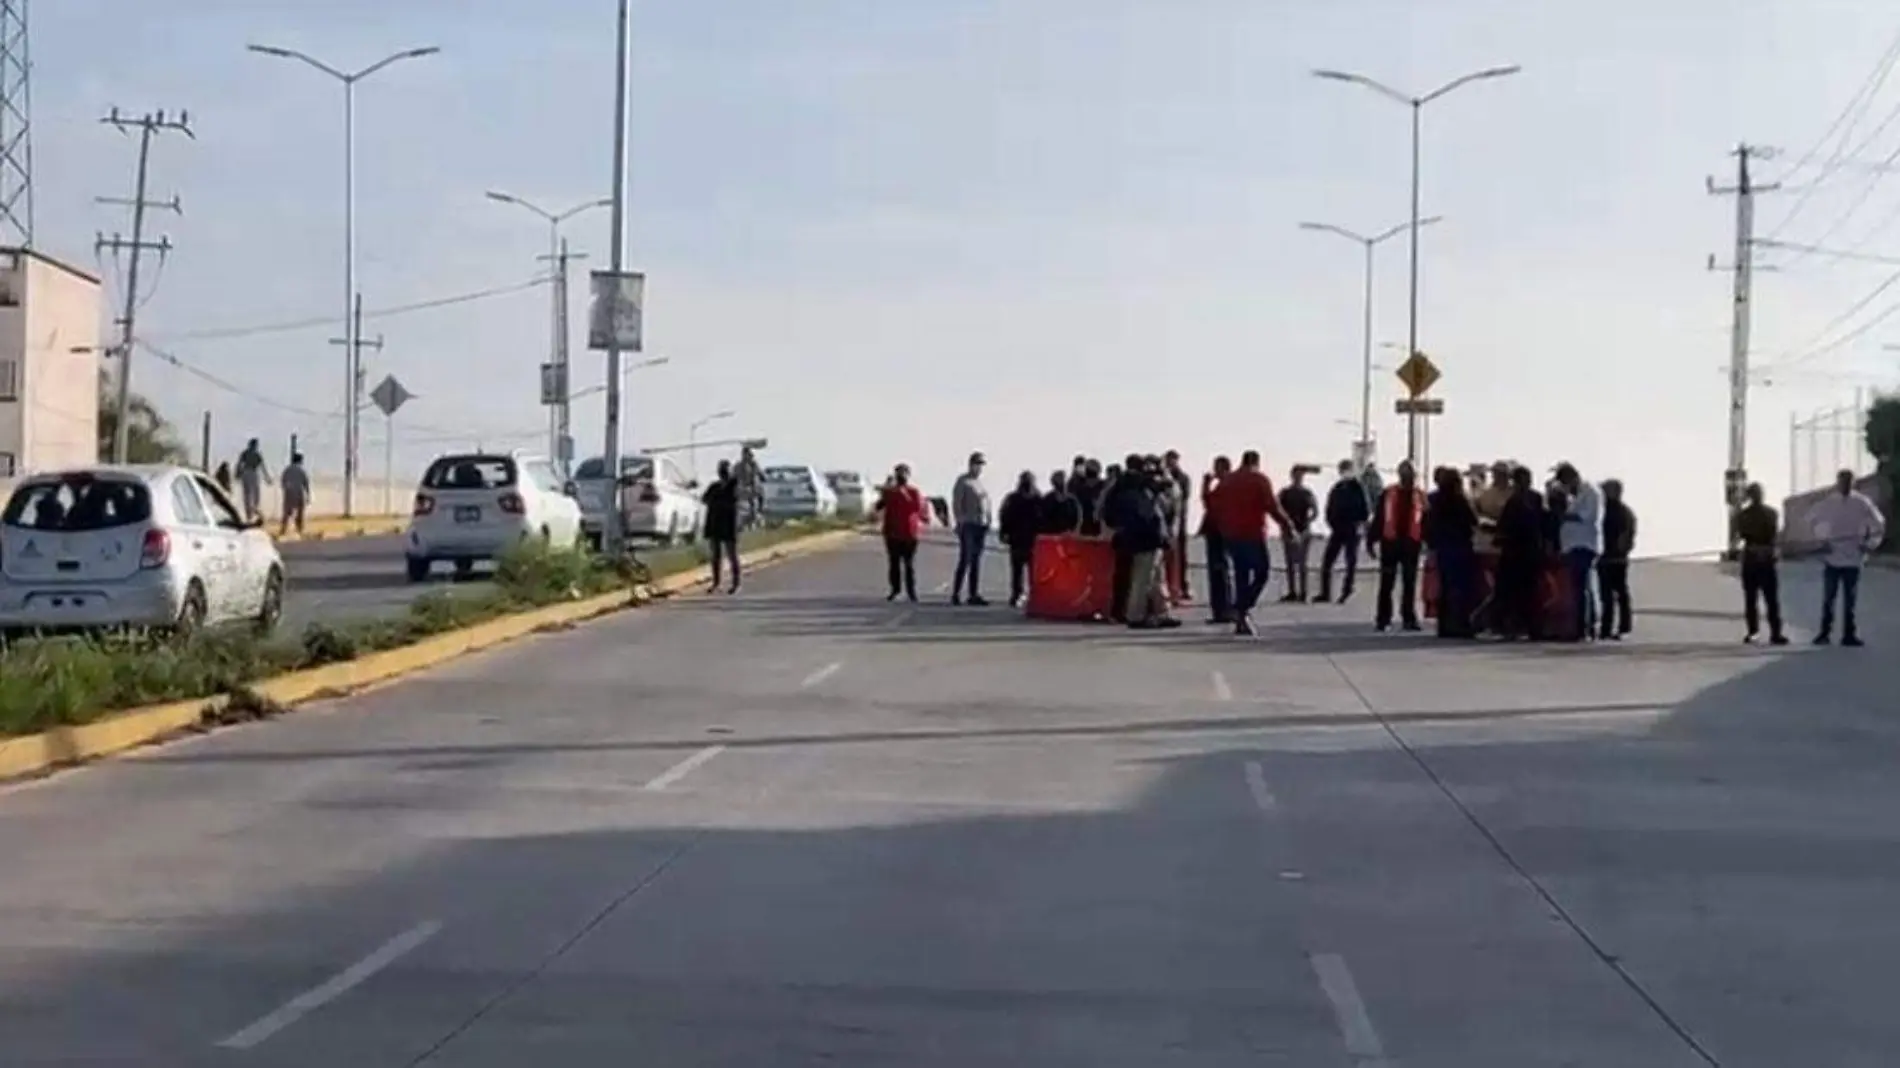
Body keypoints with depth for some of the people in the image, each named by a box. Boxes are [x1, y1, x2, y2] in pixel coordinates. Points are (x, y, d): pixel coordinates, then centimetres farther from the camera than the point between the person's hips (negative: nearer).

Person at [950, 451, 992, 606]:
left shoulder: (982, 482, 19)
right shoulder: (963, 481, -2)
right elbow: (956, 504, -8)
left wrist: (988, 522, 12)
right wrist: (960, 522, -15)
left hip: (982, 525, 7)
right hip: (968, 525, -7)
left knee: (976, 561, 7)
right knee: (965, 560, -10)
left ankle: (974, 594, 9)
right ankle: (956, 594, -6)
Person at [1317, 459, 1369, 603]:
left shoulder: (1358, 487, -2)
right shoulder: (1336, 489, 10)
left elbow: (1366, 507, -5)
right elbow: (1330, 509, 14)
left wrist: (1361, 524, -14)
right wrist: (1331, 524, 3)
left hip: (1353, 531, -5)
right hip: (1337, 530, 5)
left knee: (1351, 562, -1)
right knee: (1326, 561, 1)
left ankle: (1346, 592, 5)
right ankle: (1325, 593, 6)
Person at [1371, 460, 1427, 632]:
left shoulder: (1420, 496, 5)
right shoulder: (1388, 493, 1)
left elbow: (1425, 521, 6)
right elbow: (1379, 517, 2)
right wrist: (1373, 539, 0)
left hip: (1411, 543, 1)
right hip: (1390, 541, -1)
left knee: (1410, 583, 6)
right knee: (1386, 583, 2)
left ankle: (1409, 618, 12)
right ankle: (1383, 618, 6)